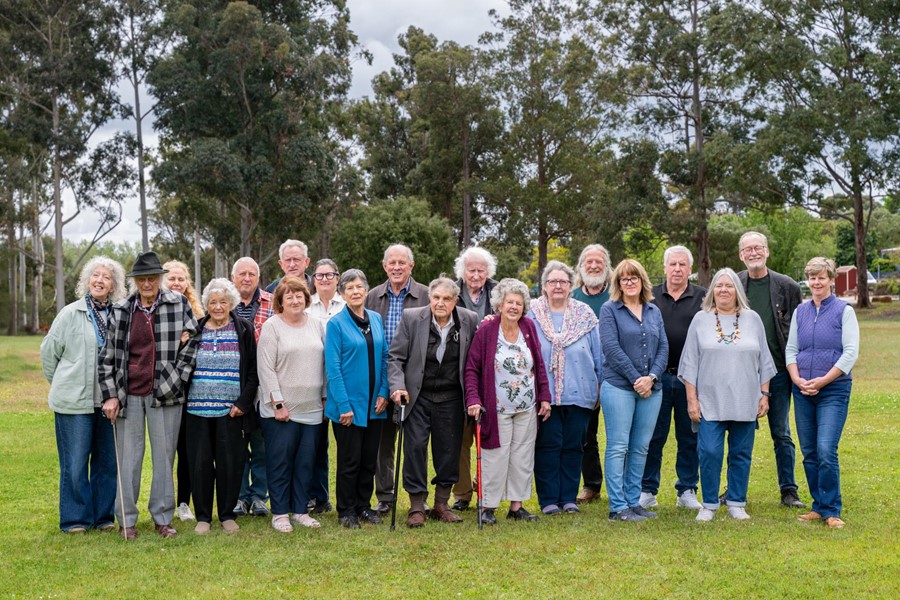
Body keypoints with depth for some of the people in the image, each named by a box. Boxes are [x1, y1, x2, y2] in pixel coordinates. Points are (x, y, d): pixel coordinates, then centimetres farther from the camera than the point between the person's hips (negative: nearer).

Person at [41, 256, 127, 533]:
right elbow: (49, 351, 6)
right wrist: (62, 384, 10)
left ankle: (104, 516, 22)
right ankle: (75, 518, 15)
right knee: (75, 463, 3)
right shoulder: (70, 314, -2)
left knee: (107, 461, 9)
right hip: (74, 402, -2)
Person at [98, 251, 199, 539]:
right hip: (129, 394, 1)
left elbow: (194, 339, 5)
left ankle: (163, 517, 16)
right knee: (129, 456, 5)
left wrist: (179, 375, -3)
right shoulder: (120, 310, 4)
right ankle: (126, 519, 16)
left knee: (164, 455, 5)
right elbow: (108, 356, 6)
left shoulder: (179, 304, 1)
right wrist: (110, 394, -1)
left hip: (165, 394, -1)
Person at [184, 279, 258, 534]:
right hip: (198, 408, 1)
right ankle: (203, 516, 15)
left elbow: (252, 370, 1)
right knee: (200, 462, 3)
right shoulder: (196, 329, 8)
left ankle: (227, 514, 16)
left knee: (231, 462, 1)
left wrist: (243, 402, -6)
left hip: (231, 410, -1)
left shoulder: (243, 330, 3)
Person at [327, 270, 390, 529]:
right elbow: (332, 368, -11)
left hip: (374, 404, 5)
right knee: (349, 461, 4)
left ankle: (364, 505, 25)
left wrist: (383, 393, -1)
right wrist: (344, 405, -15)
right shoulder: (336, 323, -8)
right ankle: (346, 510, 17)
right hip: (349, 404, -5)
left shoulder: (376, 319, 8)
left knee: (369, 459, 12)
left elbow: (384, 358, 10)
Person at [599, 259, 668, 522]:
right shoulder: (610, 310, 0)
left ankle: (633, 501, 17)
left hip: (651, 389, 5)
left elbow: (663, 347, 8)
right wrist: (636, 379, -13)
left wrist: (651, 377, -8)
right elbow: (611, 348, -9)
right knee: (618, 447, -4)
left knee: (641, 448, 8)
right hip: (619, 387, -5)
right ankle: (617, 507, 1)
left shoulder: (654, 311, 14)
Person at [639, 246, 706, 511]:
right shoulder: (650, 296, 6)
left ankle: (687, 491, 19)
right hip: (657, 377, 0)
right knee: (653, 436, 4)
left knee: (690, 437, 8)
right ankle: (647, 491, 13)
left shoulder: (703, 297, 6)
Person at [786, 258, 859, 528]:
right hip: (803, 391, 4)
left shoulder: (844, 311, -1)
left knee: (826, 451, -13)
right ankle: (818, 506, 19)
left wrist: (822, 381, -13)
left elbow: (851, 352, -7)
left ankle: (831, 510, -1)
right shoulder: (800, 311, 11)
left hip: (833, 390, -4)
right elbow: (791, 349, 11)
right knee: (809, 453, 7)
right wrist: (797, 379, -5)